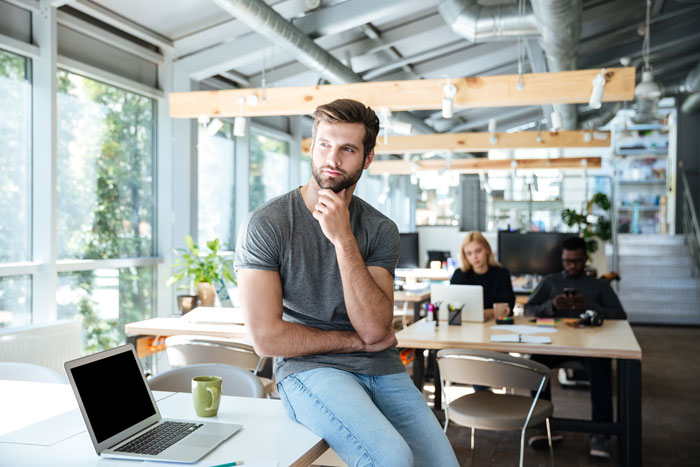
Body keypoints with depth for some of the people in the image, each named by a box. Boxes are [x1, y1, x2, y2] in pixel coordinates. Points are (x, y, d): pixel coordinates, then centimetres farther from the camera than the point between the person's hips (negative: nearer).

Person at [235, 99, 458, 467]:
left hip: (381, 368, 4)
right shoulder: (266, 225, -7)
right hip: (308, 368, -4)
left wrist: (344, 240, -17)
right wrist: (358, 341, -3)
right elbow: (268, 337, -11)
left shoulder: (380, 230, 3)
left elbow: (375, 328, -10)